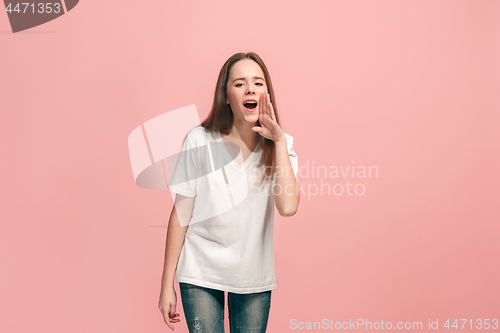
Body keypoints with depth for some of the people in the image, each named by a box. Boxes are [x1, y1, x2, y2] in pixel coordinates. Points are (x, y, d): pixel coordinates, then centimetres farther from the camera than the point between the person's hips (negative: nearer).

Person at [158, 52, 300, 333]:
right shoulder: (200, 141, -9)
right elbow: (180, 215, -4)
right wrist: (167, 284, -2)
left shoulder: (280, 145, -4)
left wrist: (278, 140, -20)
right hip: (200, 274, -1)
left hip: (254, 276, 2)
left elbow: (288, 207, -21)